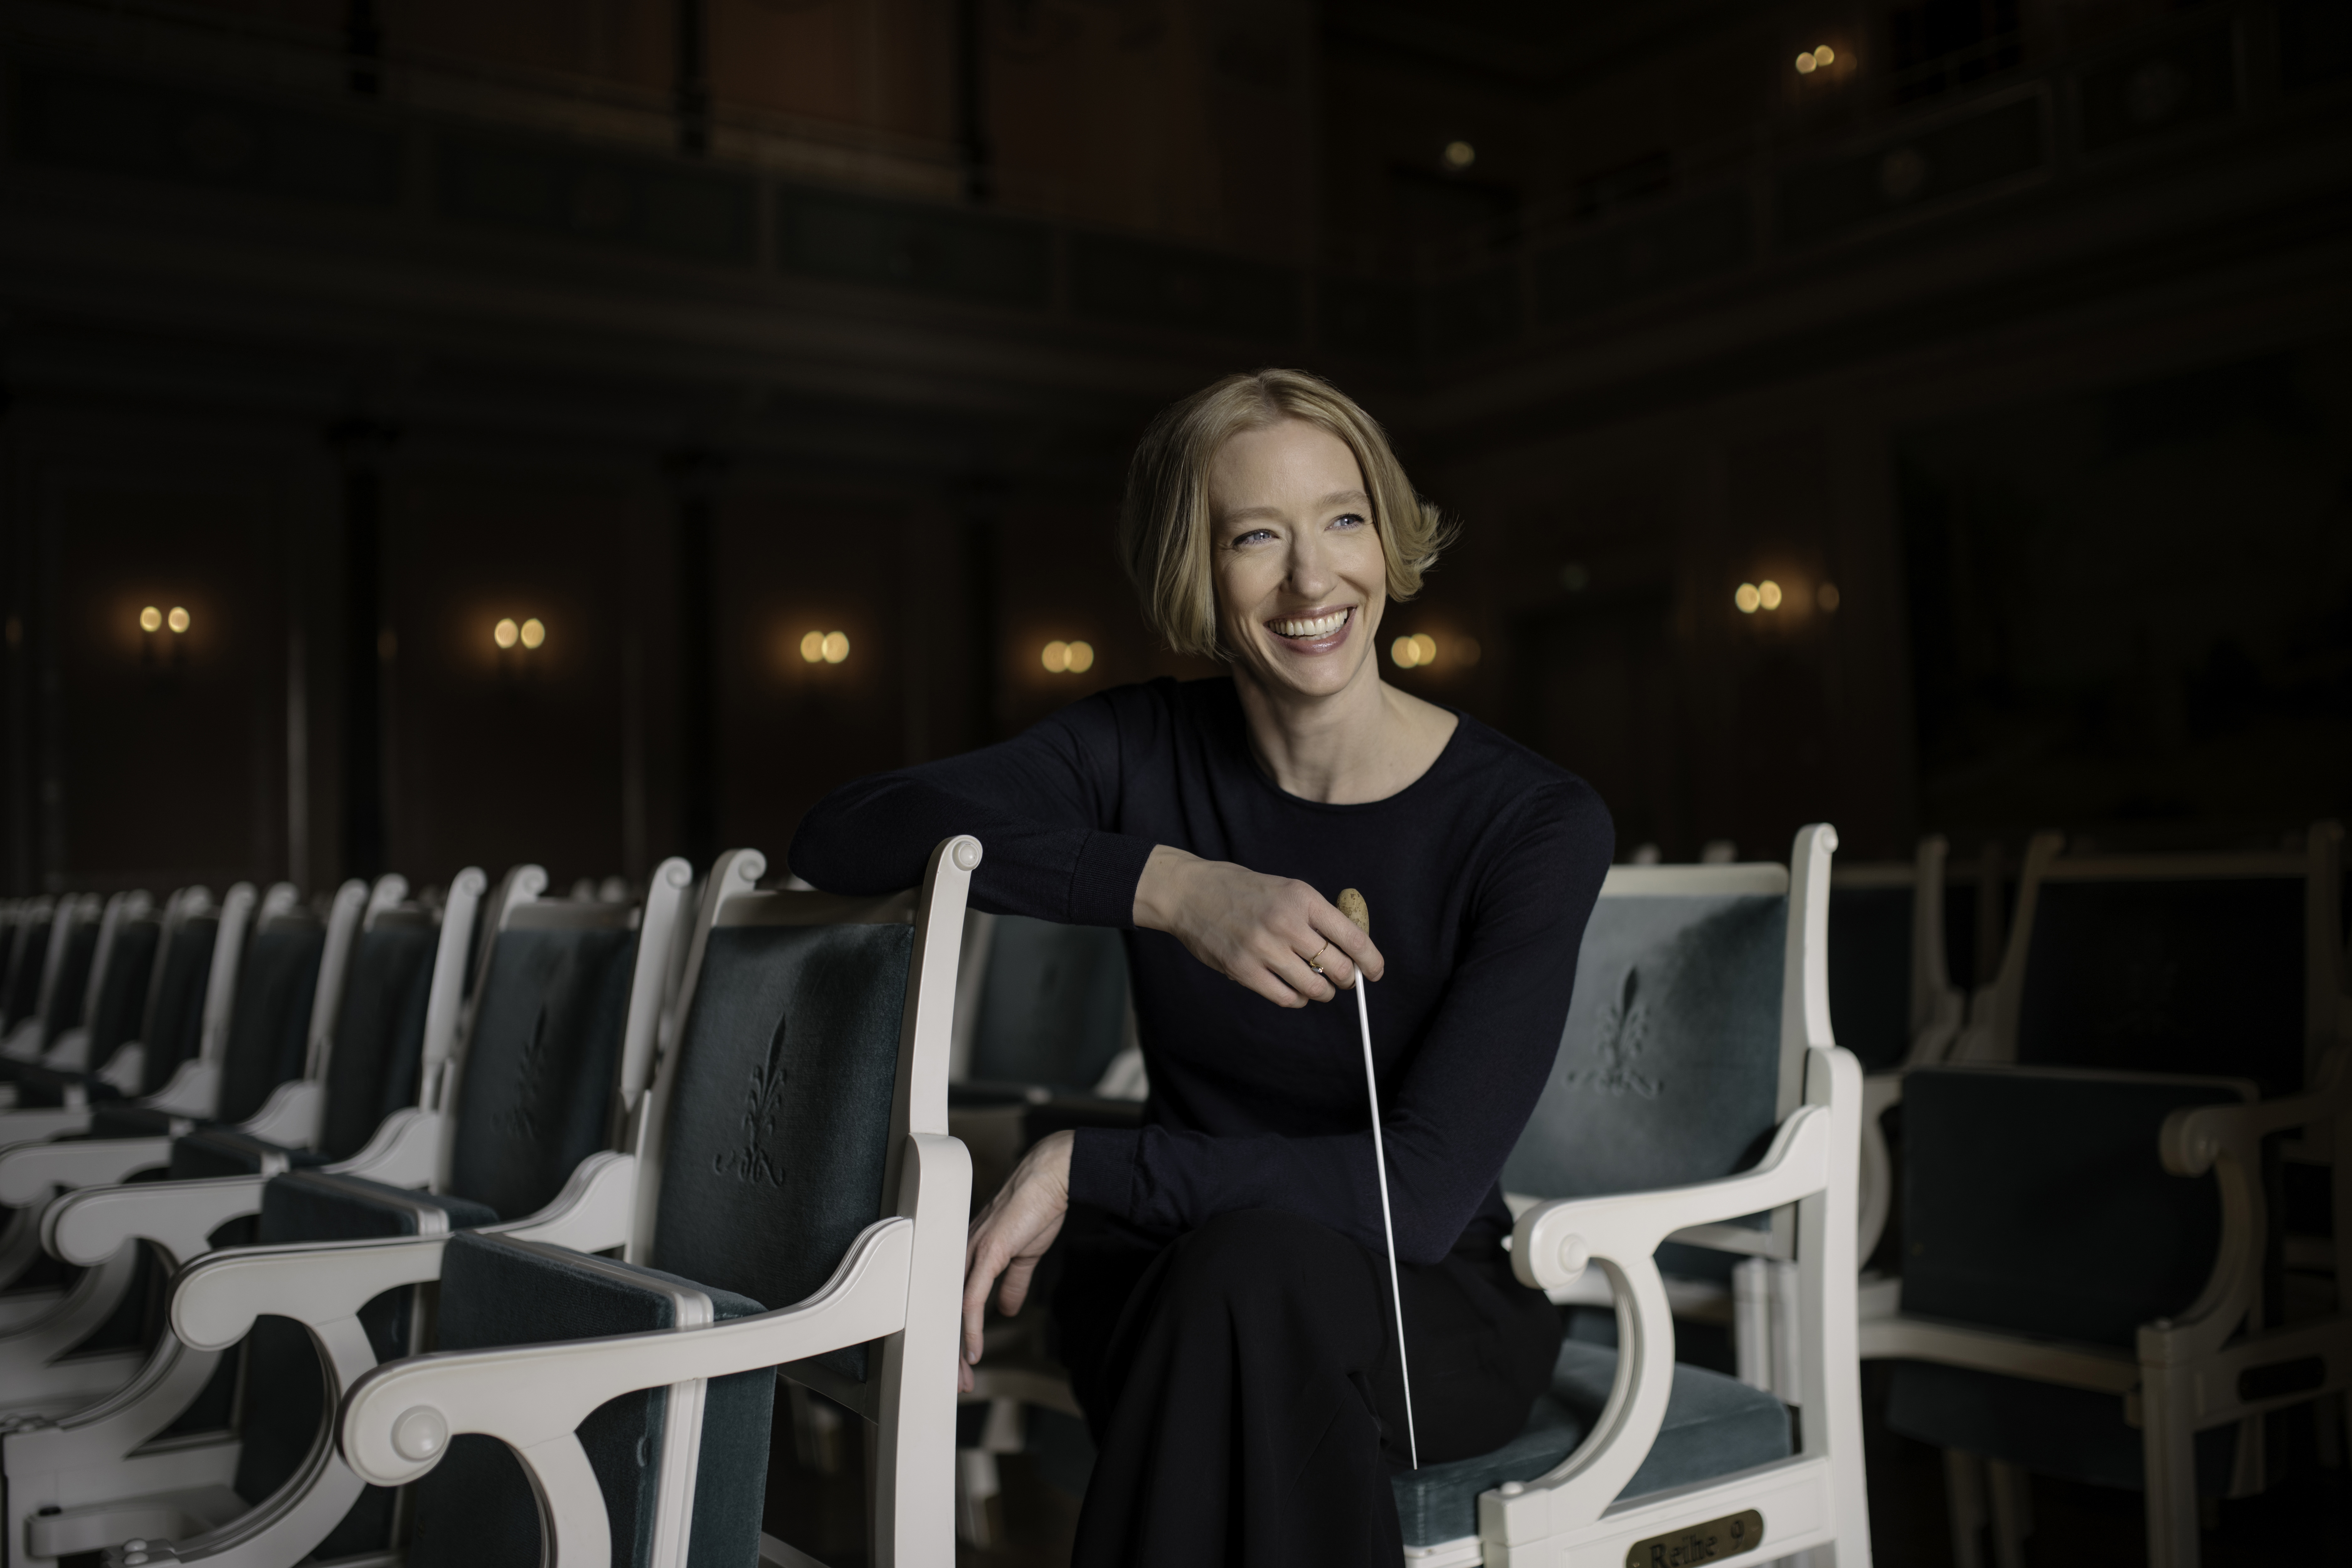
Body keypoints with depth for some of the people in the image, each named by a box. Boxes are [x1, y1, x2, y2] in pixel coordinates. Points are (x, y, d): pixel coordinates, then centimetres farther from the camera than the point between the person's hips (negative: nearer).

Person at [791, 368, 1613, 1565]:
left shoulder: (1539, 824, -14)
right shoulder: (1146, 750, -5)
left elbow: (1422, 1192, -20)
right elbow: (839, 836, -19)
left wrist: (1081, 1167, -25)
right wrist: (1164, 884, -31)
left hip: (1435, 1308, -1)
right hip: (1173, 1276, 2)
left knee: (1256, 1259, -36)